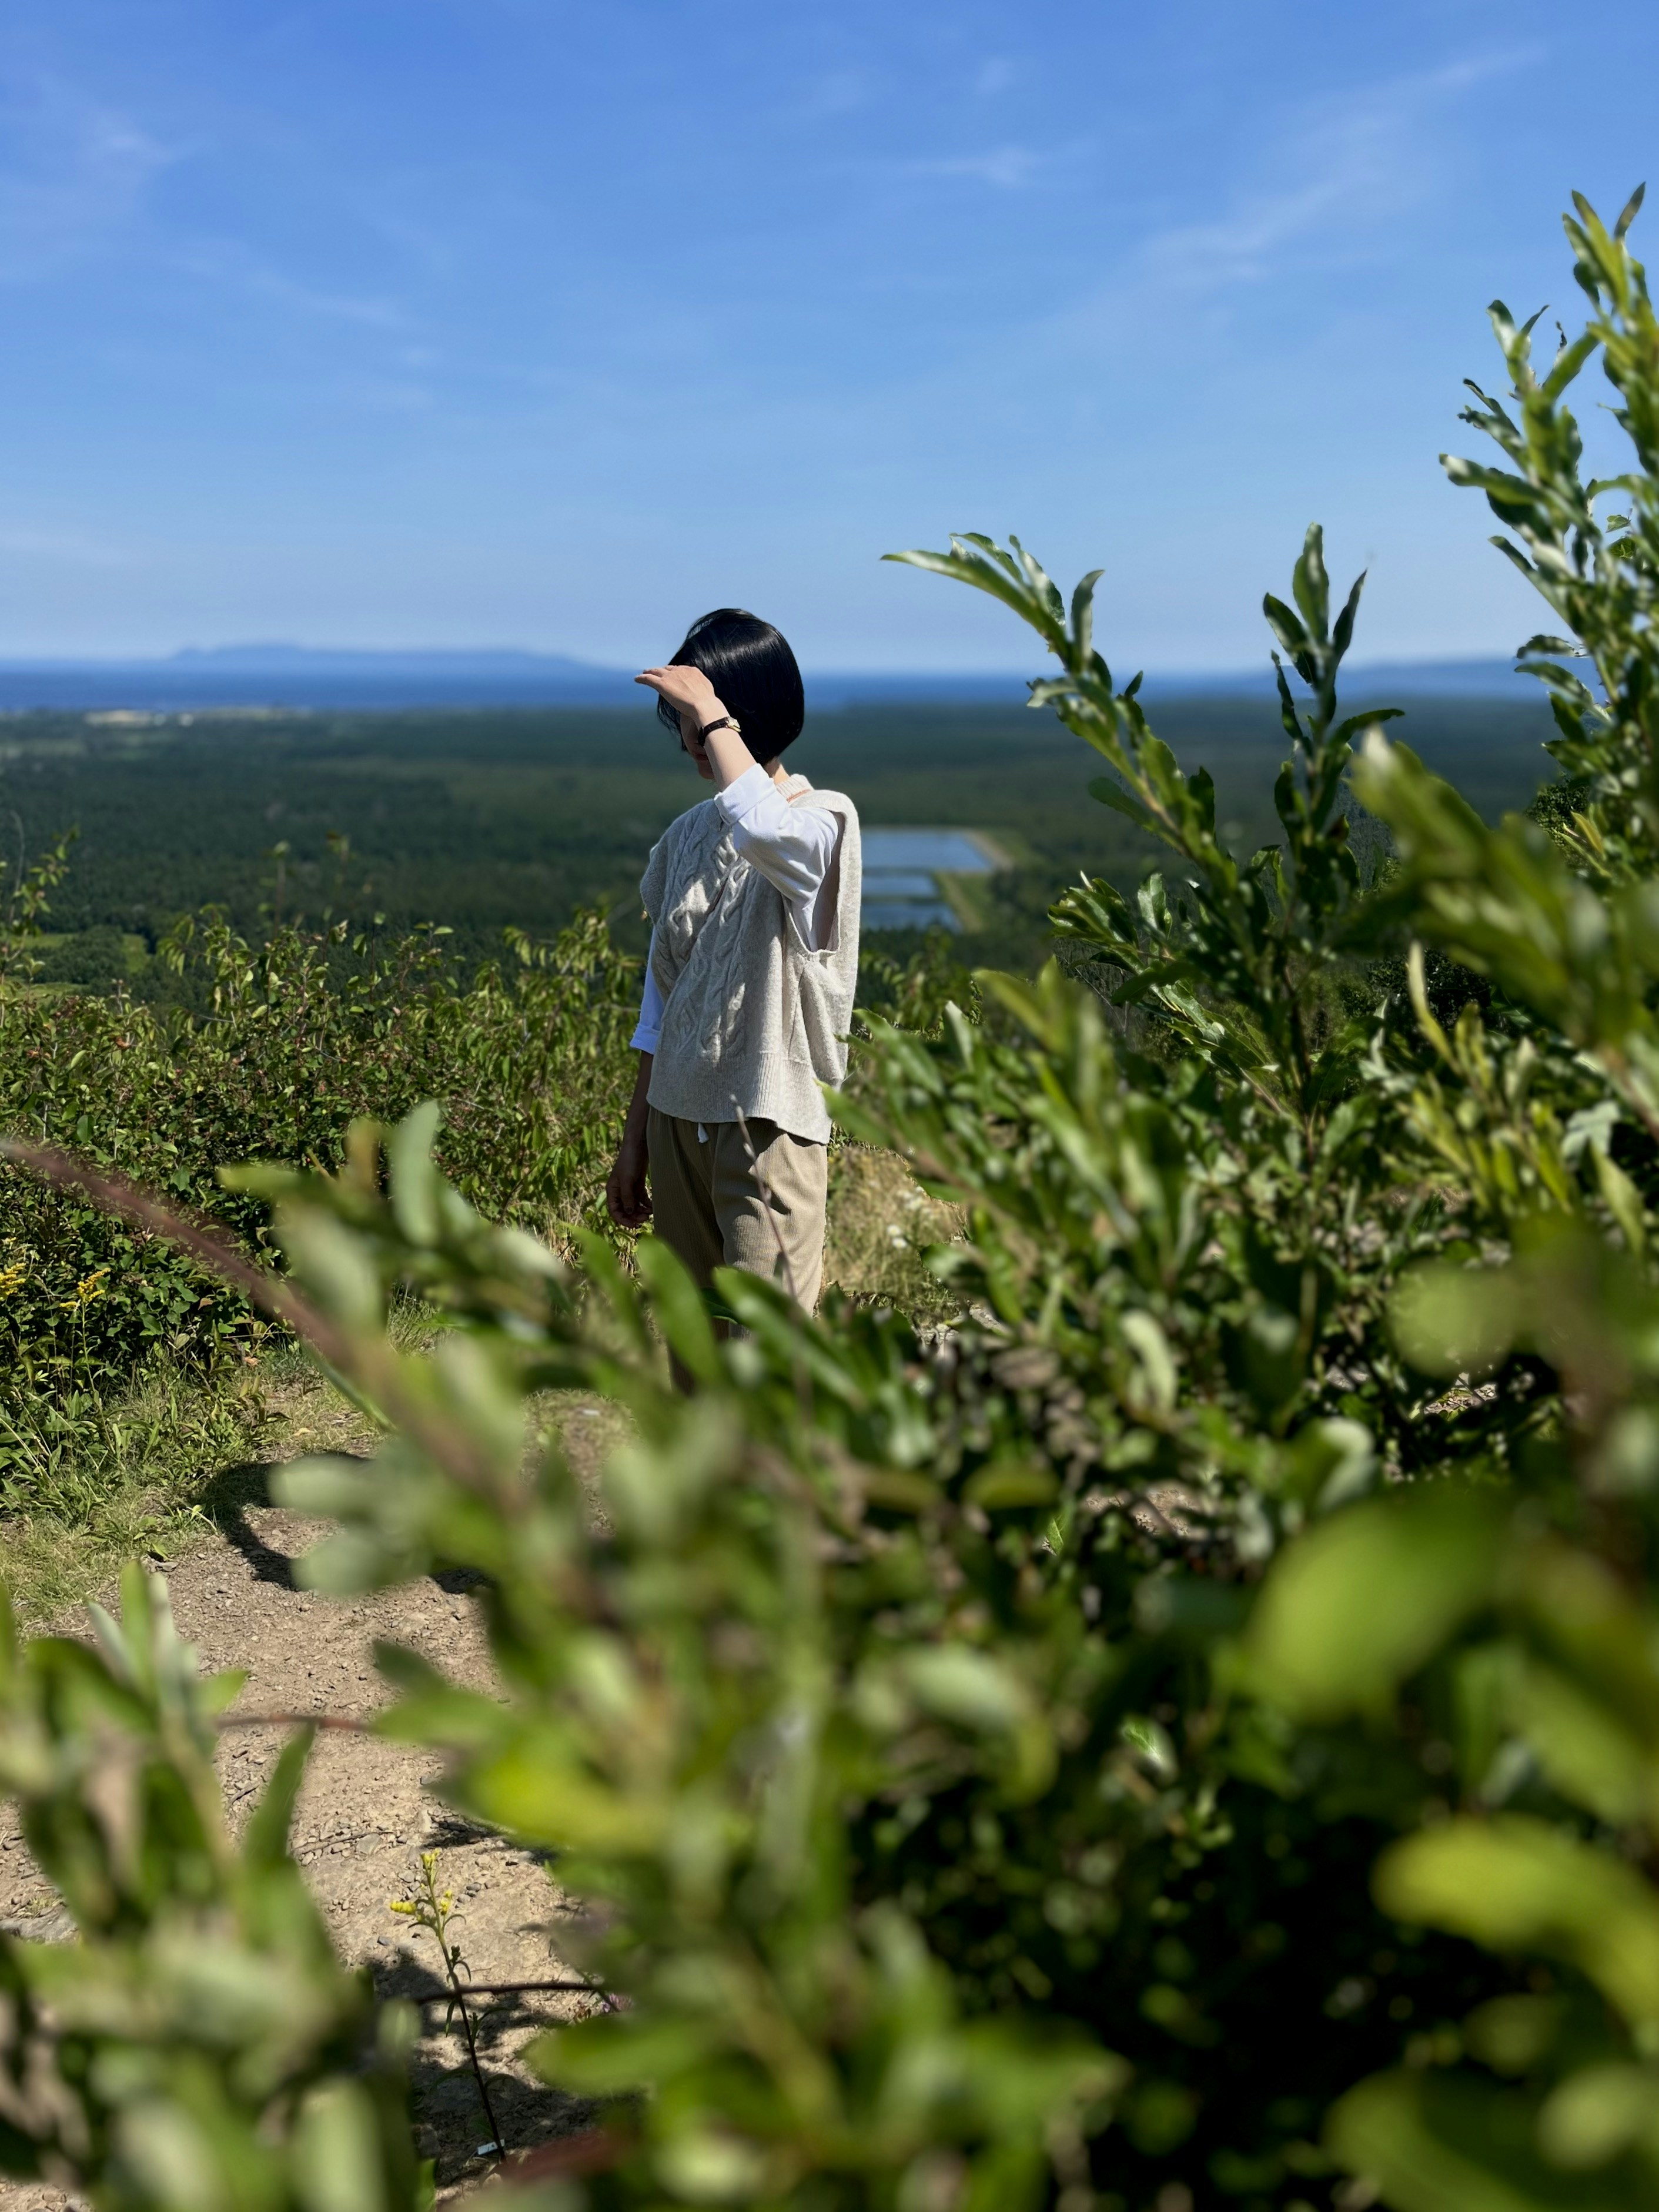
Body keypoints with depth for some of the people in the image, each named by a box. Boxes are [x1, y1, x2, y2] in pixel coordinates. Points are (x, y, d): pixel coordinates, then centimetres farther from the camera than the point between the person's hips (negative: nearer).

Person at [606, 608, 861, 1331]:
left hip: (768, 1123, -6)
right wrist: (634, 1137, 16)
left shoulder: (824, 820, -8)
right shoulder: (687, 837, 10)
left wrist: (715, 717, -22)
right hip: (679, 1117, 6)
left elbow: (763, 832, -36)